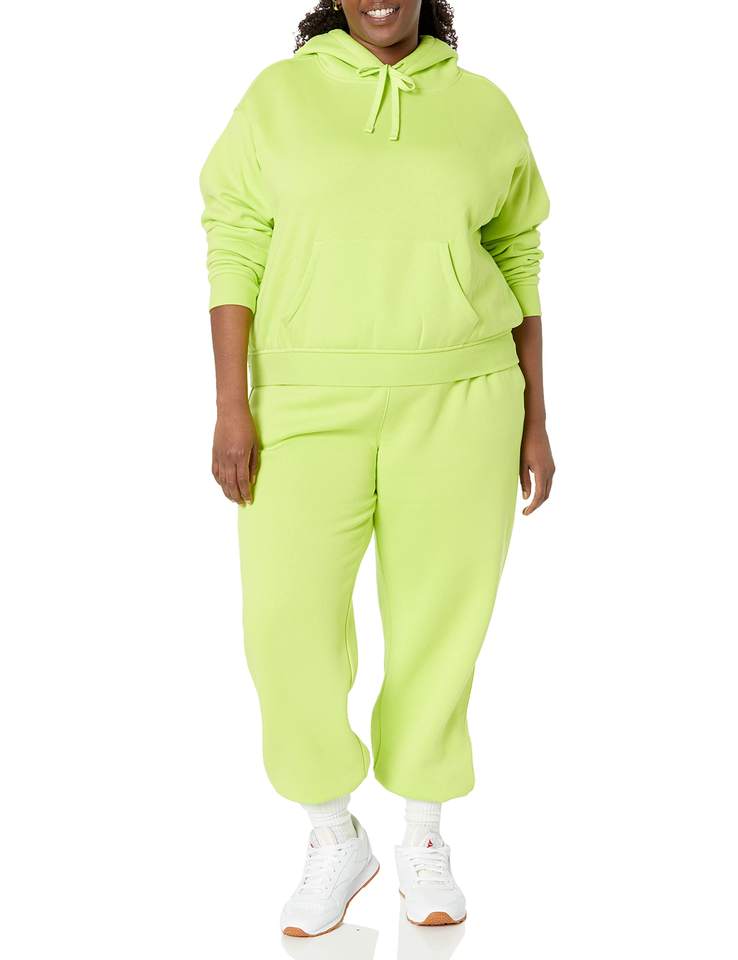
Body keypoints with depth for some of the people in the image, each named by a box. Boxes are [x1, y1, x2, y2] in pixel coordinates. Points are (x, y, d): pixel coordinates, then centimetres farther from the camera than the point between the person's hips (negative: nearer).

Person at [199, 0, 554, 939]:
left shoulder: (483, 106, 7)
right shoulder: (279, 95, 4)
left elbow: (517, 262, 9)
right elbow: (235, 248, 0)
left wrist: (533, 420, 5)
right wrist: (231, 406, -9)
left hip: (457, 402, 1)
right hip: (312, 403, 0)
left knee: (437, 619, 4)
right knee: (286, 623, -7)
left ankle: (424, 841, 26)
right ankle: (334, 839, 18)